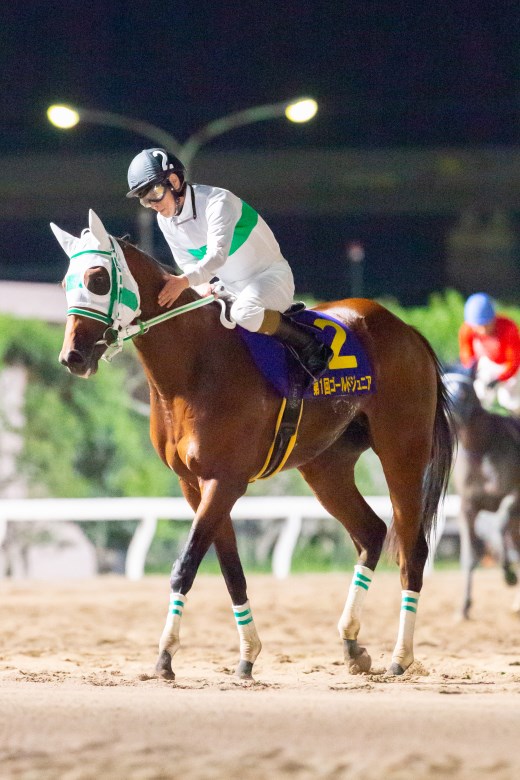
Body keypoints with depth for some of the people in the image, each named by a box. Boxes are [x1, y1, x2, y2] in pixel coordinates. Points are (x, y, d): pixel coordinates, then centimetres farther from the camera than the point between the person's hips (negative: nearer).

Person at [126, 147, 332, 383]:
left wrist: (185, 281, -54)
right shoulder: (166, 221, -3)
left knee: (244, 312, -38)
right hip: (231, 289, 8)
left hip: (270, 275, -8)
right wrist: (202, 286, -19)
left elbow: (217, 255, -38)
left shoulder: (217, 201, -25)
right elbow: (187, 264, 4)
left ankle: (306, 344, -18)